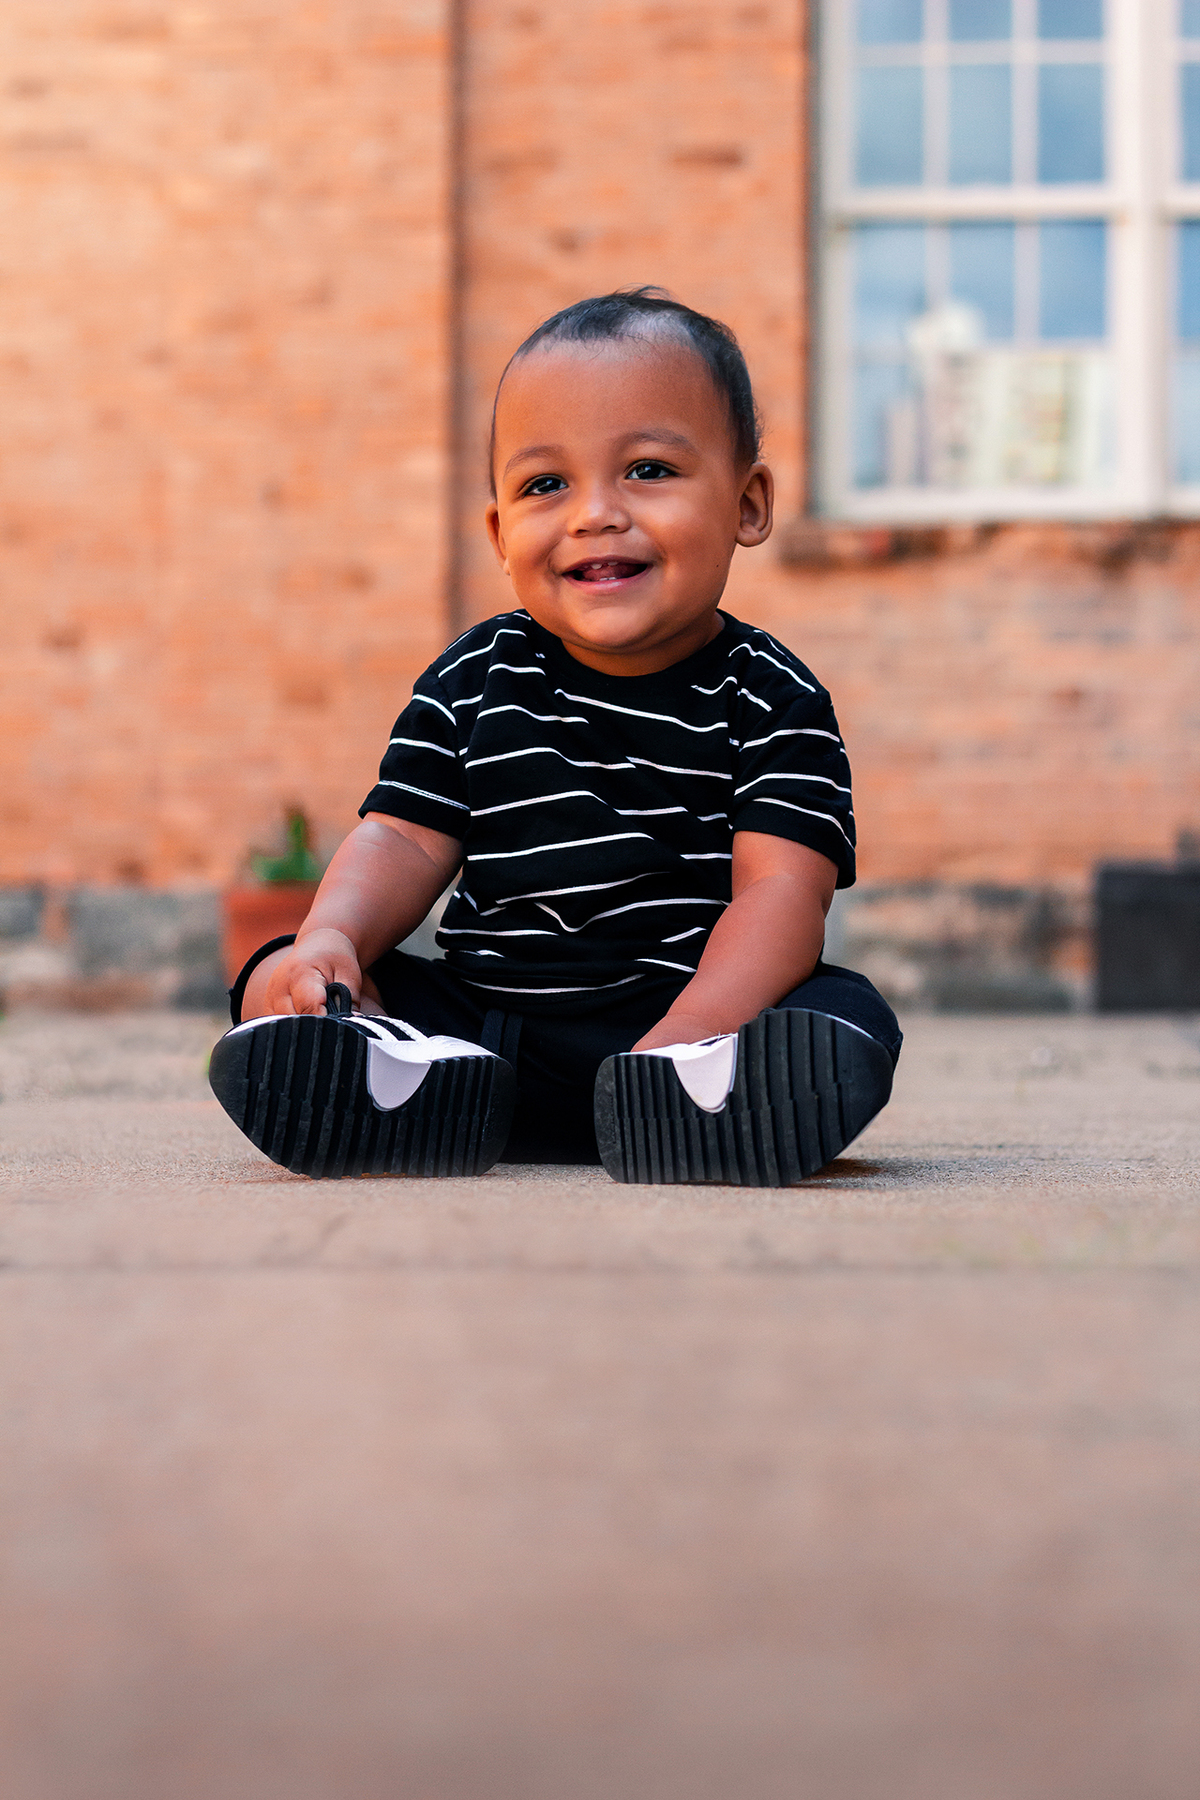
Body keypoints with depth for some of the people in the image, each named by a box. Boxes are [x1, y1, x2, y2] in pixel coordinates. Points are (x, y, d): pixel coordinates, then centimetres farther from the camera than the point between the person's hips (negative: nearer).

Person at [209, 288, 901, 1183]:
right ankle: (417, 1079, -42)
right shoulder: (472, 683, 9)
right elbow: (406, 839, 5)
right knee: (283, 980, -15)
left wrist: (686, 1037, -30)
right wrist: (334, 935, -19)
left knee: (848, 1015, -28)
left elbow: (780, 890, -12)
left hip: (675, 1014, -2)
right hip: (480, 1007, 3)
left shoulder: (772, 700, -1)